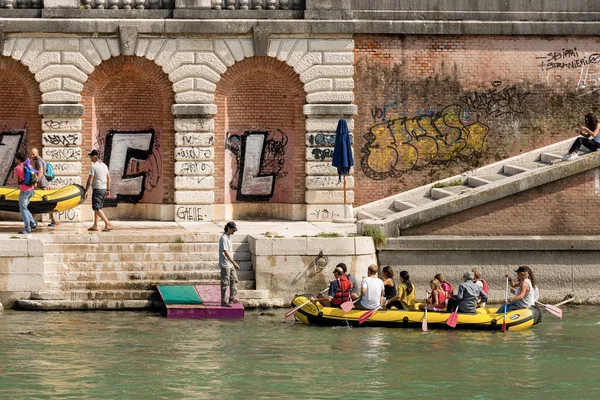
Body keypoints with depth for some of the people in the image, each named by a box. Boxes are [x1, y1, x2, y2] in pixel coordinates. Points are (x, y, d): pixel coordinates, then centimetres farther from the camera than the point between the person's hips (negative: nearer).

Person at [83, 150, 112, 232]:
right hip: (104, 189, 9)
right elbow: (108, 178, 16)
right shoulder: (104, 165, 12)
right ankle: (95, 225, 18)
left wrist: (86, 192, -12)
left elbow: (90, 180, -15)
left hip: (97, 189, -9)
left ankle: (108, 224, -19)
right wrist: (108, 189, 22)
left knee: (96, 208, -10)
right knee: (97, 208, 16)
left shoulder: (93, 166, -13)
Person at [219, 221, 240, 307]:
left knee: (234, 280, 17)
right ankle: (224, 301, 2)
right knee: (225, 283, -4)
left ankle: (232, 298, 27)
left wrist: (233, 263, 21)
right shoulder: (224, 238, -19)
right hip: (225, 264, -10)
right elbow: (226, 252, -24)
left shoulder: (229, 237, 11)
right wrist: (234, 263, -26)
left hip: (230, 264, 10)